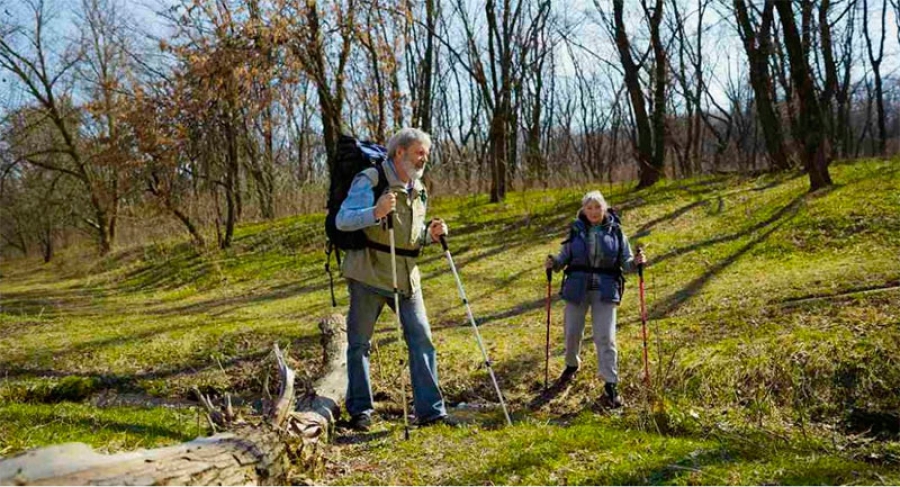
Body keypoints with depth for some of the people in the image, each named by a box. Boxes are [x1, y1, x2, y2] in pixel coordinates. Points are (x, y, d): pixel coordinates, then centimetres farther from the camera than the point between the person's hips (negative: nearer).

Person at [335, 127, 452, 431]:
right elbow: (342, 221, -18)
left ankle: (430, 410, 7)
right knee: (359, 343, 4)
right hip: (368, 275, -5)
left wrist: (430, 234, -2)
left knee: (422, 340, 0)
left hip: (406, 277, 6)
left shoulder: (418, 189, 13)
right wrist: (375, 212, -34)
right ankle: (360, 410, 17)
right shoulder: (369, 180, -9)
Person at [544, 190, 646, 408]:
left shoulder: (616, 232, 3)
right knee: (572, 333, 10)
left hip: (605, 290, -1)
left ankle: (611, 385, 1)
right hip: (577, 288, 1)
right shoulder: (576, 231, 4)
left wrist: (635, 261, -14)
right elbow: (564, 257, 7)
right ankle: (572, 365, 41)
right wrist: (553, 262, -13)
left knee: (605, 337, -6)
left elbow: (625, 262, 7)